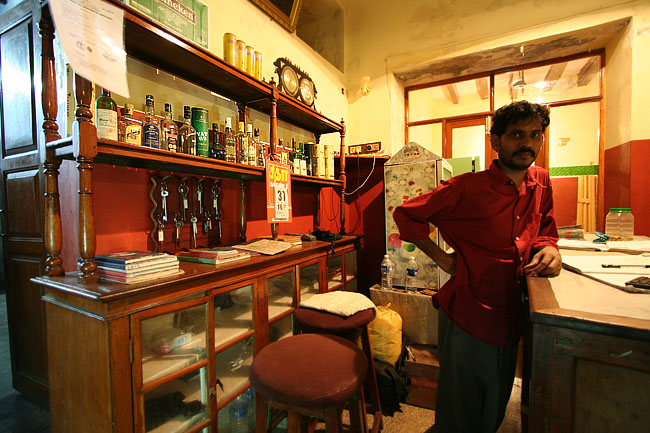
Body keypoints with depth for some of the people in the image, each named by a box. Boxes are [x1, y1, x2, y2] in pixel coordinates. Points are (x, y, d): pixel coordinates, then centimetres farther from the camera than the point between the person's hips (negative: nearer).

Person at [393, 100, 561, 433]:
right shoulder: (468, 188, -16)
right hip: (468, 320, -6)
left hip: (511, 318, 7)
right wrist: (441, 258, -10)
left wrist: (547, 248, -6)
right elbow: (406, 215, -11)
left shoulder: (541, 183, 4)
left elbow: (545, 230, 17)